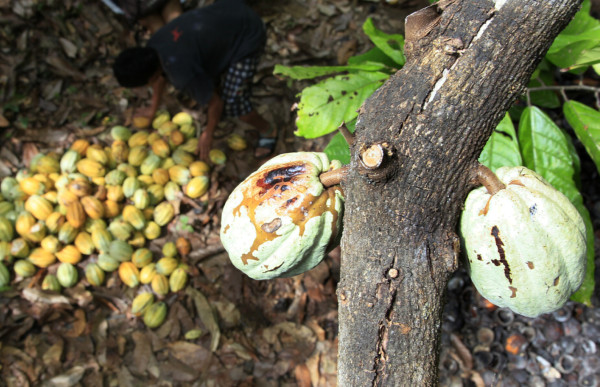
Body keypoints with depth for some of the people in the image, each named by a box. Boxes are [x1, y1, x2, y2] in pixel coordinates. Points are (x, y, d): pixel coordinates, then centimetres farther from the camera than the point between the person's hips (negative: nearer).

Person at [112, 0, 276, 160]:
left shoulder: (183, 74, -32)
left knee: (232, 102, -7)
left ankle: (267, 132, 19)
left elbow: (215, 103, -17)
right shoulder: (152, 45, -5)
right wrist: (153, 108, 32)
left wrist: (207, 135, -1)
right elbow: (160, 76, 17)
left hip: (248, 36, -8)